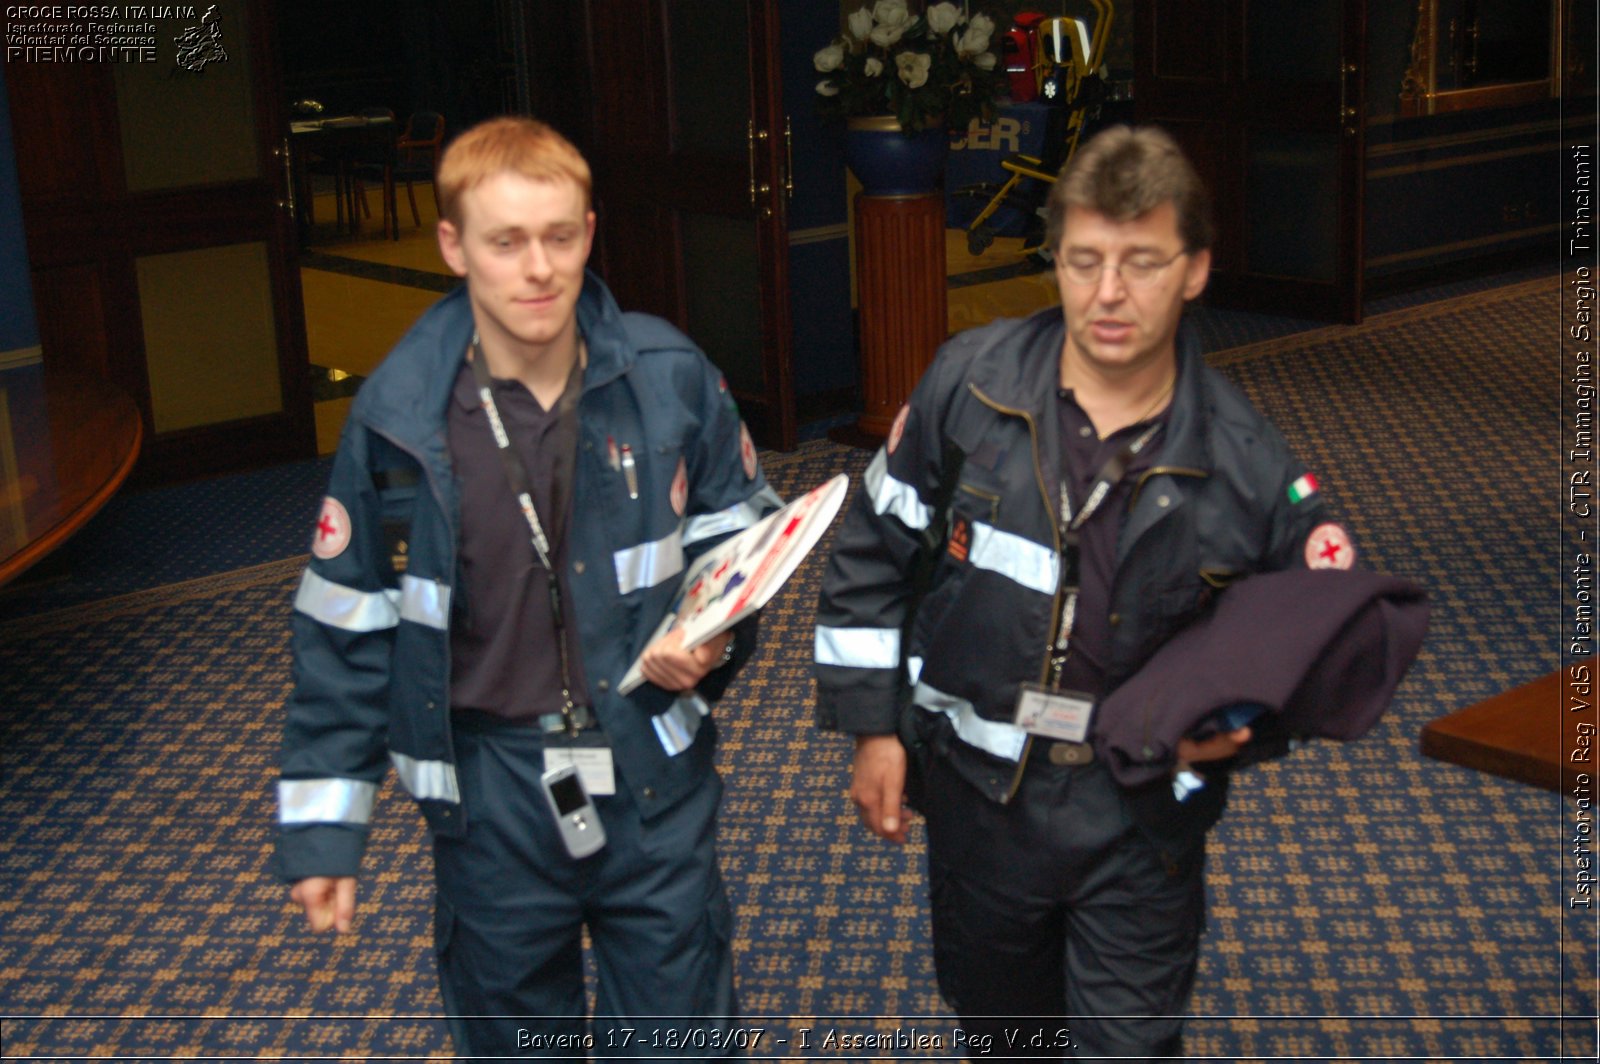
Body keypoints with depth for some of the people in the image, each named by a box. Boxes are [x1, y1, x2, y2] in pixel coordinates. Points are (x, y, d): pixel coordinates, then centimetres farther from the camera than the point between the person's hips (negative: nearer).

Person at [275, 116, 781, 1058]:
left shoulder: (668, 378, -9)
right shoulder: (397, 416, -10)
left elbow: (744, 532, 6)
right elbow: (346, 630, -2)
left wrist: (716, 634, -14)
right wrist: (322, 828, 1)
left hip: (655, 776, 0)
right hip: (492, 795, 0)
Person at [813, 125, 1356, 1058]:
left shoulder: (1246, 465, -12)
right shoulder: (971, 384, -10)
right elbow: (872, 553, 1)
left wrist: (1240, 725, -17)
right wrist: (872, 728, 0)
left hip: (1141, 816, -1)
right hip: (979, 794, 2)